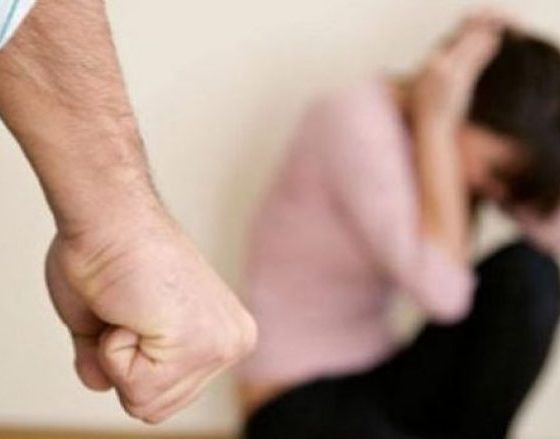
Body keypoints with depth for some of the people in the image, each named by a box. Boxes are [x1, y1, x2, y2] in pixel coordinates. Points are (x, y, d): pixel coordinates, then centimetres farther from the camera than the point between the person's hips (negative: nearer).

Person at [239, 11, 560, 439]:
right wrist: (434, 121, -24)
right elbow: (443, 292, -29)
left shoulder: (447, 135, 1)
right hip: (304, 402, -8)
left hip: (387, 383, 8)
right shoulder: (355, 124, -21)